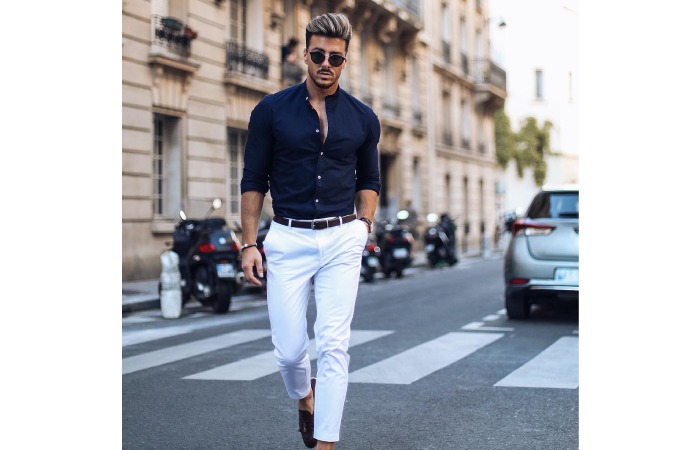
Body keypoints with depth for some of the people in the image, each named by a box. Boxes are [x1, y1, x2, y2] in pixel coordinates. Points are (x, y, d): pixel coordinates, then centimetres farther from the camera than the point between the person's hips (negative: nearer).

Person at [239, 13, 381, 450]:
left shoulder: (362, 118, 4)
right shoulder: (272, 110, 0)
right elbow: (253, 181, 3)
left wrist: (364, 224, 1)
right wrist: (250, 244, -2)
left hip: (342, 240, 1)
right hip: (288, 238, 0)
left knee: (334, 345, -5)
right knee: (289, 348, 3)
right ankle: (305, 397, 37)